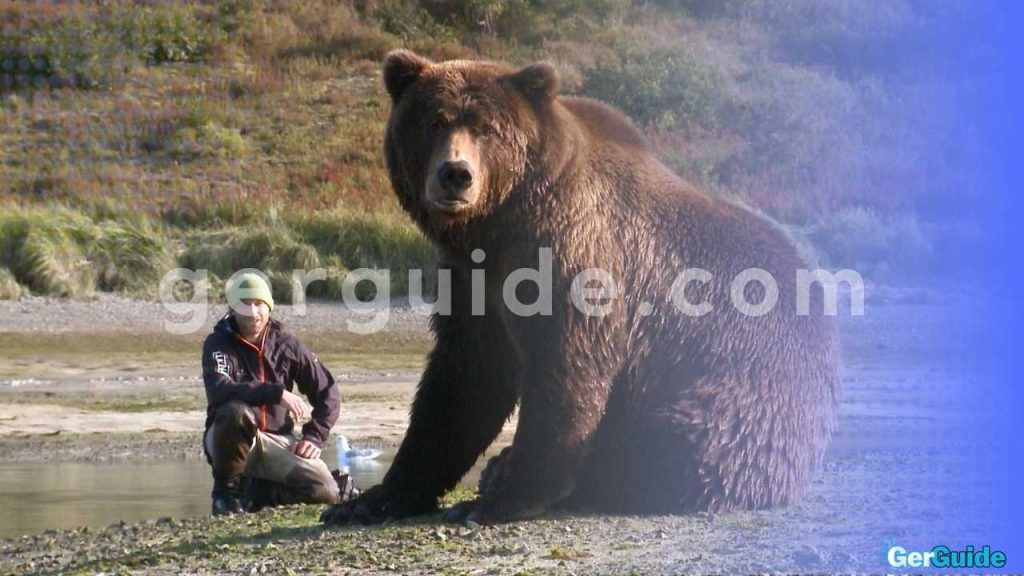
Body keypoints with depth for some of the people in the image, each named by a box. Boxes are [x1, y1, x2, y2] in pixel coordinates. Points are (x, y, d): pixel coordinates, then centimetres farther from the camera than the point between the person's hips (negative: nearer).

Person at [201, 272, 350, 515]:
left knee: (327, 492, -18)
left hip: (277, 441, 3)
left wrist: (314, 437, -2)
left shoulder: (286, 344, 3)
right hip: (229, 439, -3)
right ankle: (226, 490, -16)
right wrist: (277, 393, -34)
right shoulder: (218, 344, -8)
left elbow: (327, 392, 10)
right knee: (236, 411, -38)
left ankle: (250, 492, 4)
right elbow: (218, 390, -28)